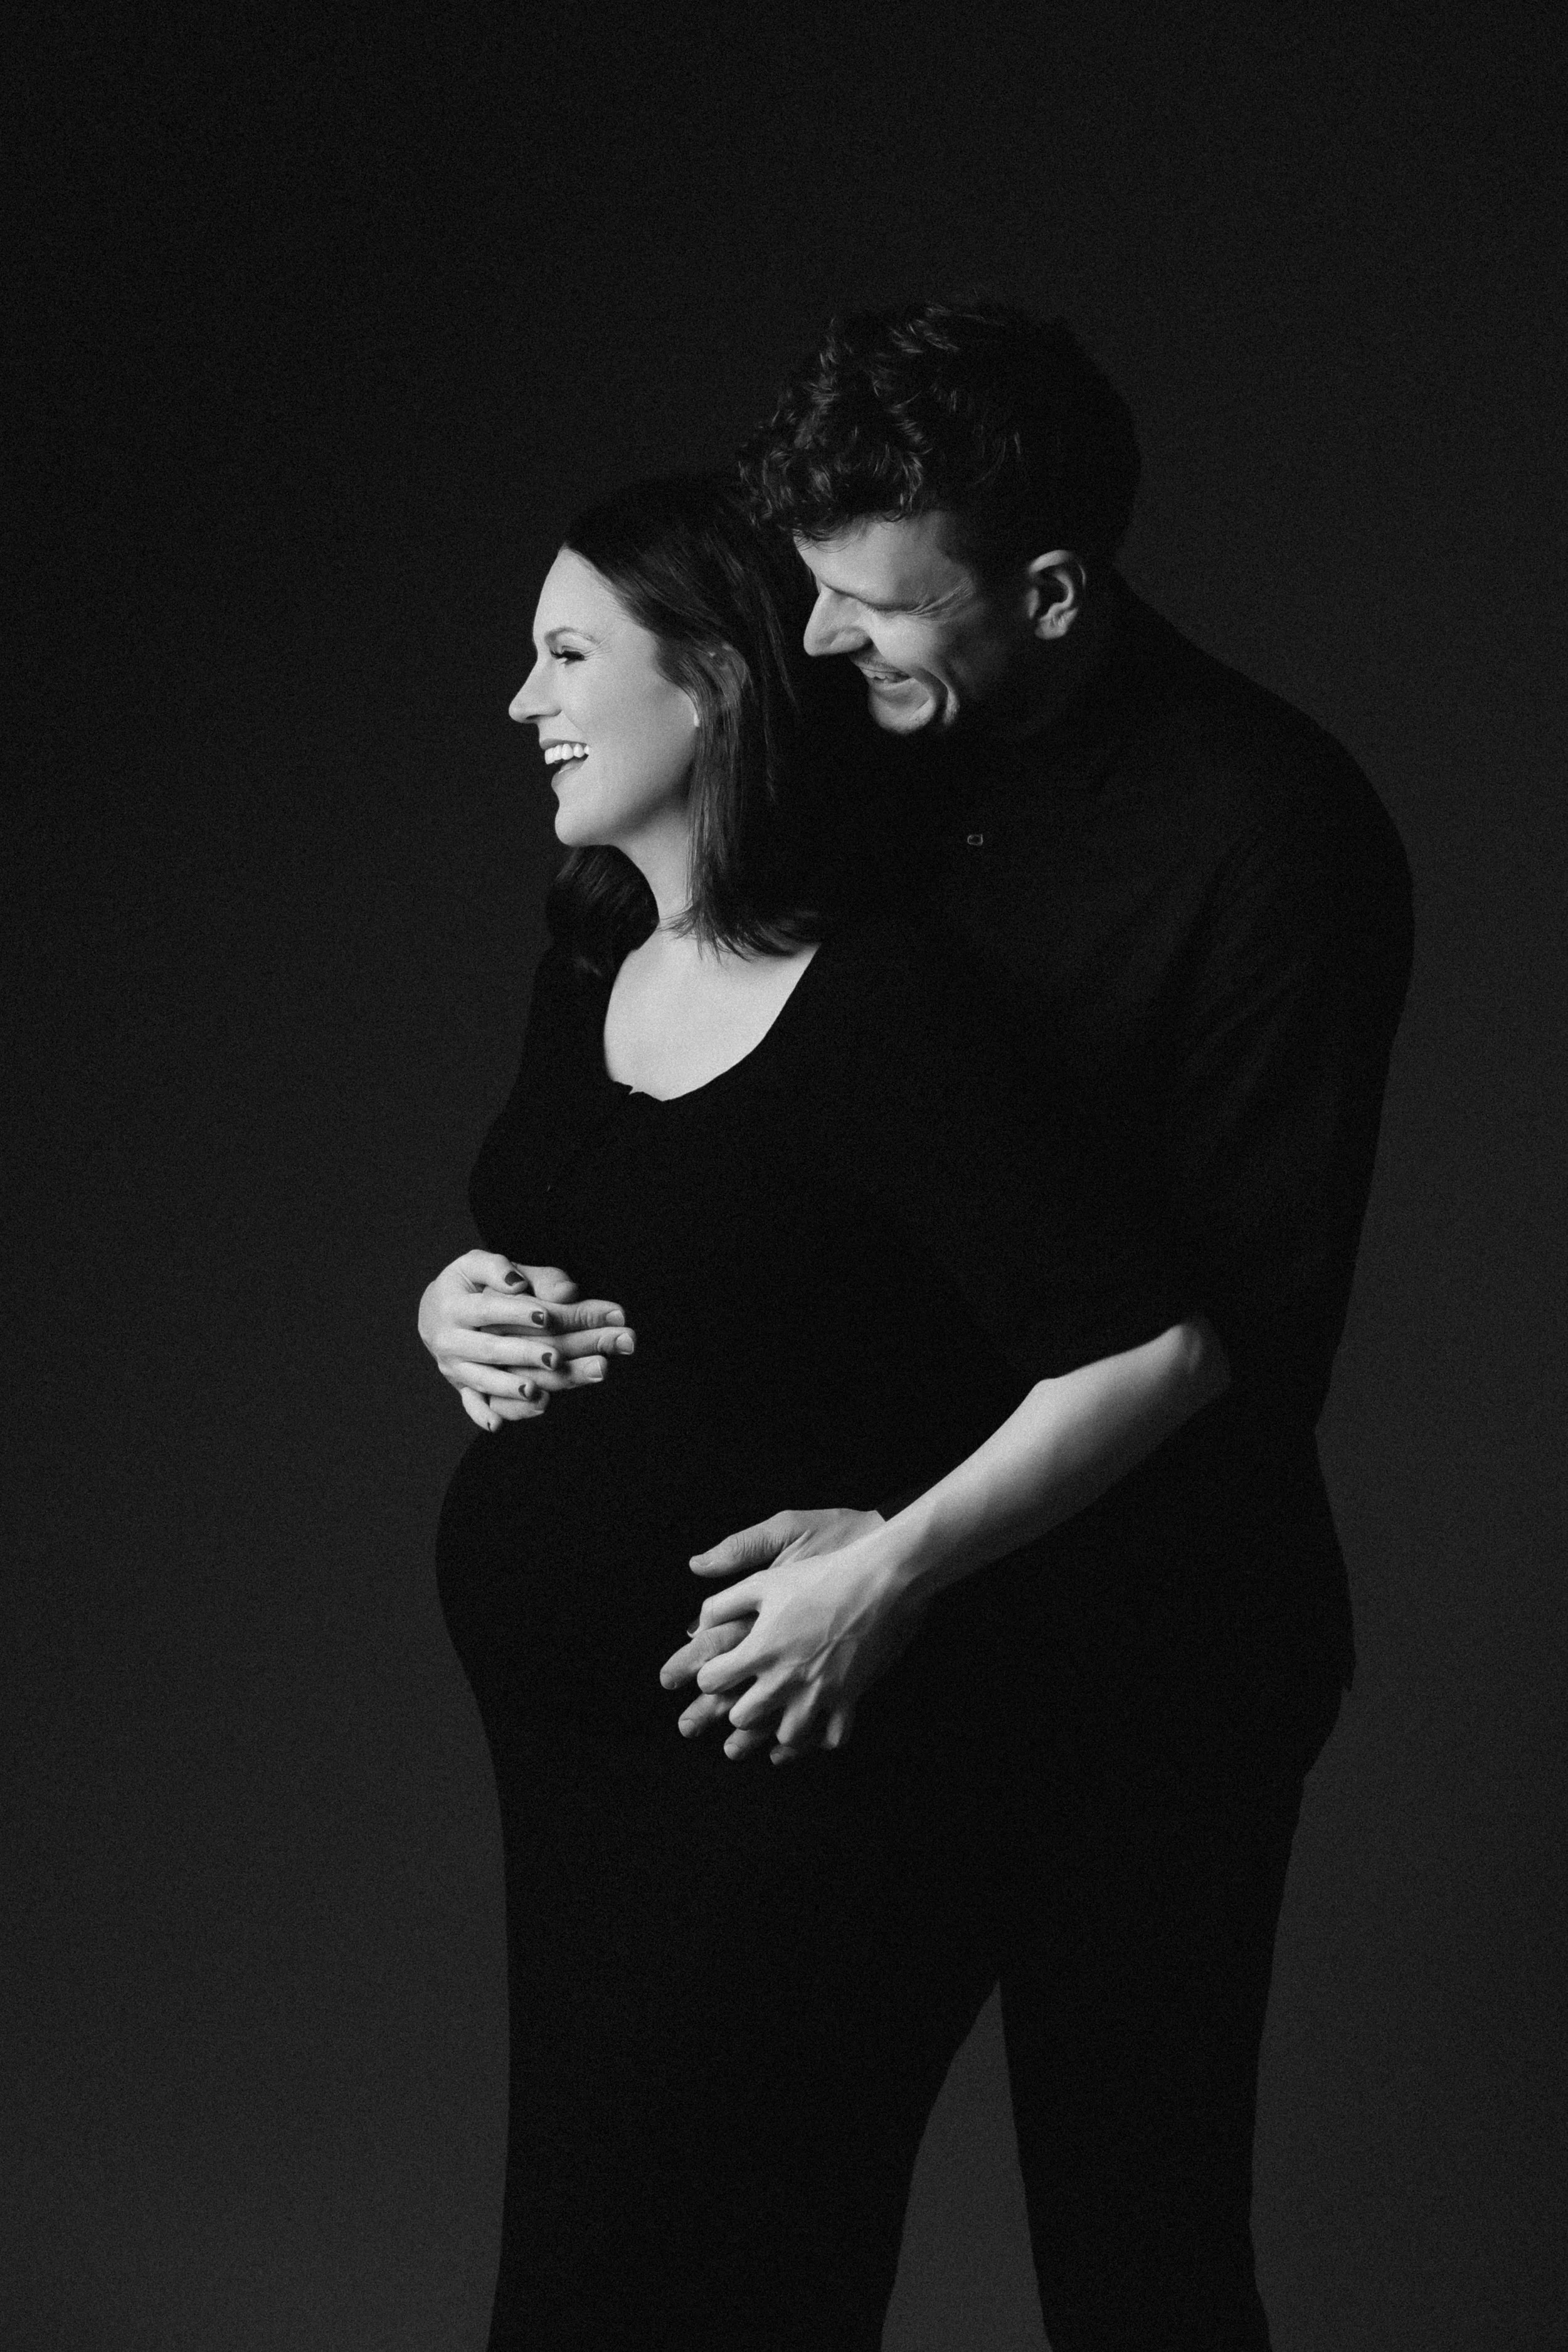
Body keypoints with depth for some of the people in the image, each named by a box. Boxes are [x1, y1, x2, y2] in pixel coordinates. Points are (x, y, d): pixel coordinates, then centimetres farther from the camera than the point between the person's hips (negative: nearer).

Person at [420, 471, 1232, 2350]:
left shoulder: (879, 1015, -19)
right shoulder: (592, 966, 6)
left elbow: (1159, 1356, -22)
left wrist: (893, 1573, -24)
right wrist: (454, 1313, 1)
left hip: (786, 1765, -8)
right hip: (569, 1744, 8)